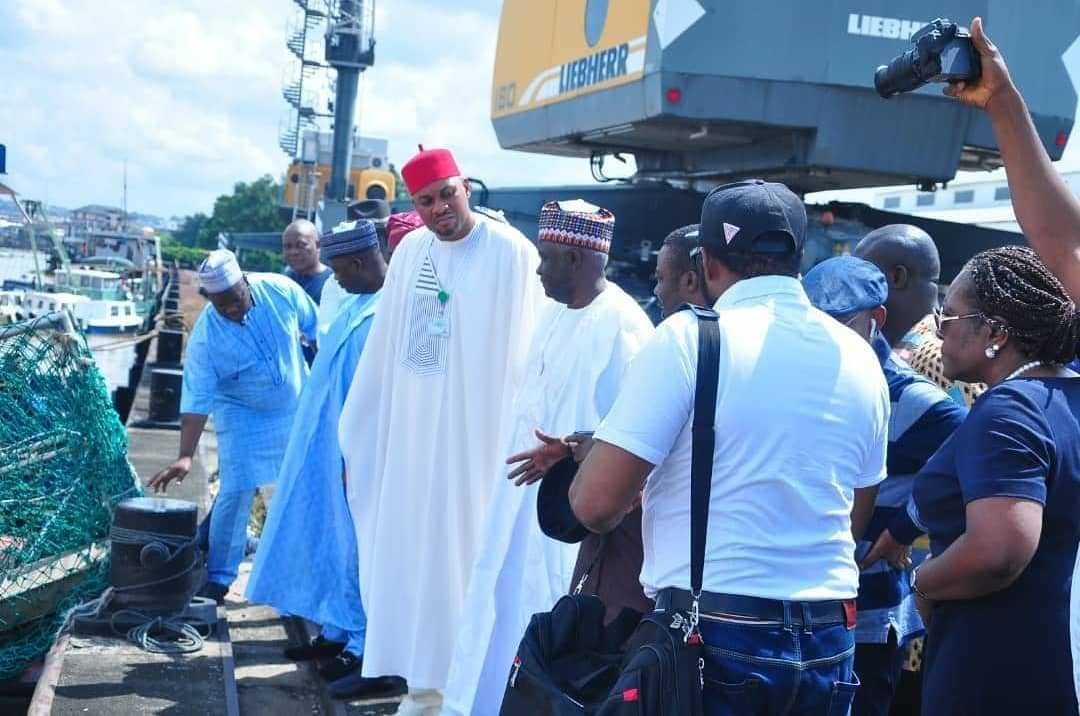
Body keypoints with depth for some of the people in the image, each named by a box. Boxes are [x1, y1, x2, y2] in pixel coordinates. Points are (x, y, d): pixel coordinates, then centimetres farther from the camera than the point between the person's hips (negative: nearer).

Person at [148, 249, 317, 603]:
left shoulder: (280, 290, -20)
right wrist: (185, 456, -31)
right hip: (242, 415, -3)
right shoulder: (205, 335, -25)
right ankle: (218, 578, 0)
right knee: (235, 492, -12)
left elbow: (316, 329, -3)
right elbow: (196, 400, -25)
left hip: (298, 407, 3)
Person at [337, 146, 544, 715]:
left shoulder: (512, 254, -10)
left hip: (476, 435, -6)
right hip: (411, 434, 6)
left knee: (465, 556, 0)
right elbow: (384, 349, 12)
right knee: (412, 554, 11)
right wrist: (358, 431, 14)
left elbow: (528, 352, -13)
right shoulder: (409, 252, 8)